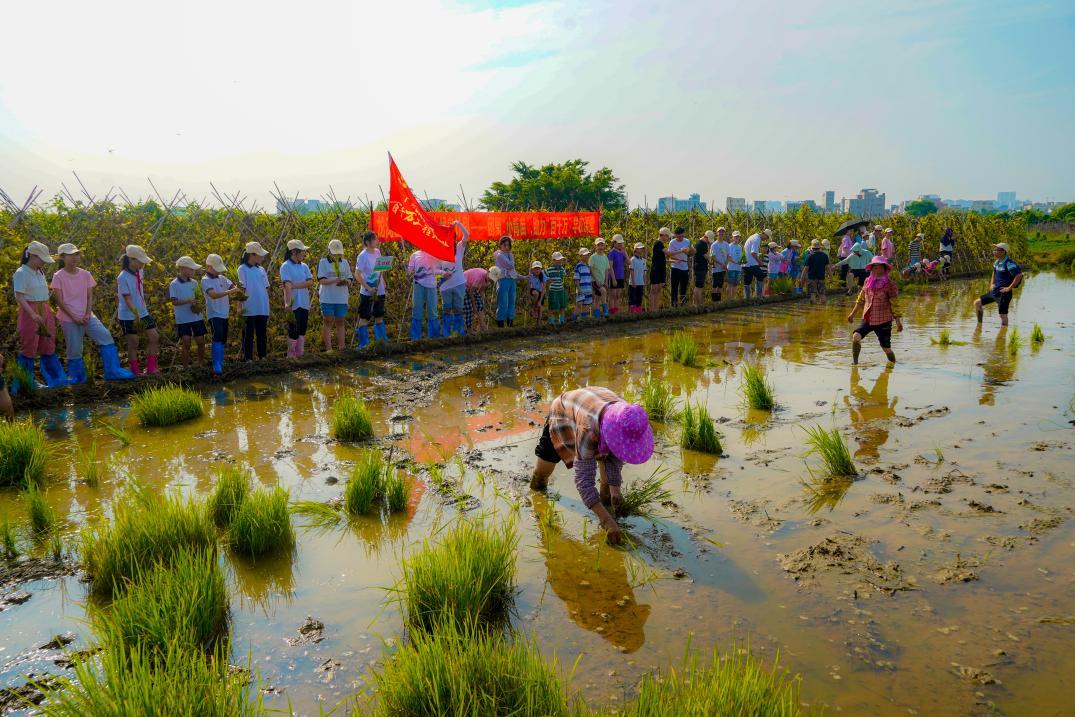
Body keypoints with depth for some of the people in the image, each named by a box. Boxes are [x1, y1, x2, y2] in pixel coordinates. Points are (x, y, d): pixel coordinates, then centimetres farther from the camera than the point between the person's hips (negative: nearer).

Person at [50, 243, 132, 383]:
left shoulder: (85, 274, 6)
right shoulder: (58, 276, -5)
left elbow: (89, 297, 4)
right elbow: (59, 301, -8)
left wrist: (87, 315, -9)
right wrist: (74, 317, -14)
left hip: (86, 317, 3)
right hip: (69, 319, -3)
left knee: (106, 337, -11)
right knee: (74, 349, 0)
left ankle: (113, 371, -10)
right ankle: (76, 376, 19)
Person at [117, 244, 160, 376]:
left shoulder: (139, 272, 3)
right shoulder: (123, 277, -18)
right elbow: (127, 299, -23)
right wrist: (136, 315, -32)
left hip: (143, 313, 7)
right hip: (128, 316, -7)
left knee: (154, 336, 2)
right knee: (133, 343, 2)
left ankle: (151, 369, 10)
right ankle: (136, 372, 15)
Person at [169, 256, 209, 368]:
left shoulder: (194, 283, 7)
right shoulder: (174, 284, -7)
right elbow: (174, 301, -12)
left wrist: (198, 303, -8)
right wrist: (188, 301, -25)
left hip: (197, 317, 4)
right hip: (182, 319, -4)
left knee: (201, 342, 7)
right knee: (186, 343, -2)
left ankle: (201, 364, 24)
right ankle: (186, 367, 8)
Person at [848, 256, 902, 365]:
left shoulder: (889, 283, -7)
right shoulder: (868, 281, 7)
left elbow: (894, 304, -5)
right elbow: (861, 299, 18)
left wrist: (898, 321, -7)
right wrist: (853, 313, 21)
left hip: (883, 321, -3)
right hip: (867, 319, 4)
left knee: (886, 347, 3)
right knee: (856, 336, -21)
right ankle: (854, 362, -7)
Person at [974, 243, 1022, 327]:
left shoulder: (1009, 263, -18)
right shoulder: (997, 262, 9)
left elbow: (1019, 275, -25)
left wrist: (1009, 288, -21)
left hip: (1003, 293, -9)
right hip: (994, 291, 9)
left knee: (1003, 315, -1)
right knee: (977, 303, 7)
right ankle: (979, 325, 18)